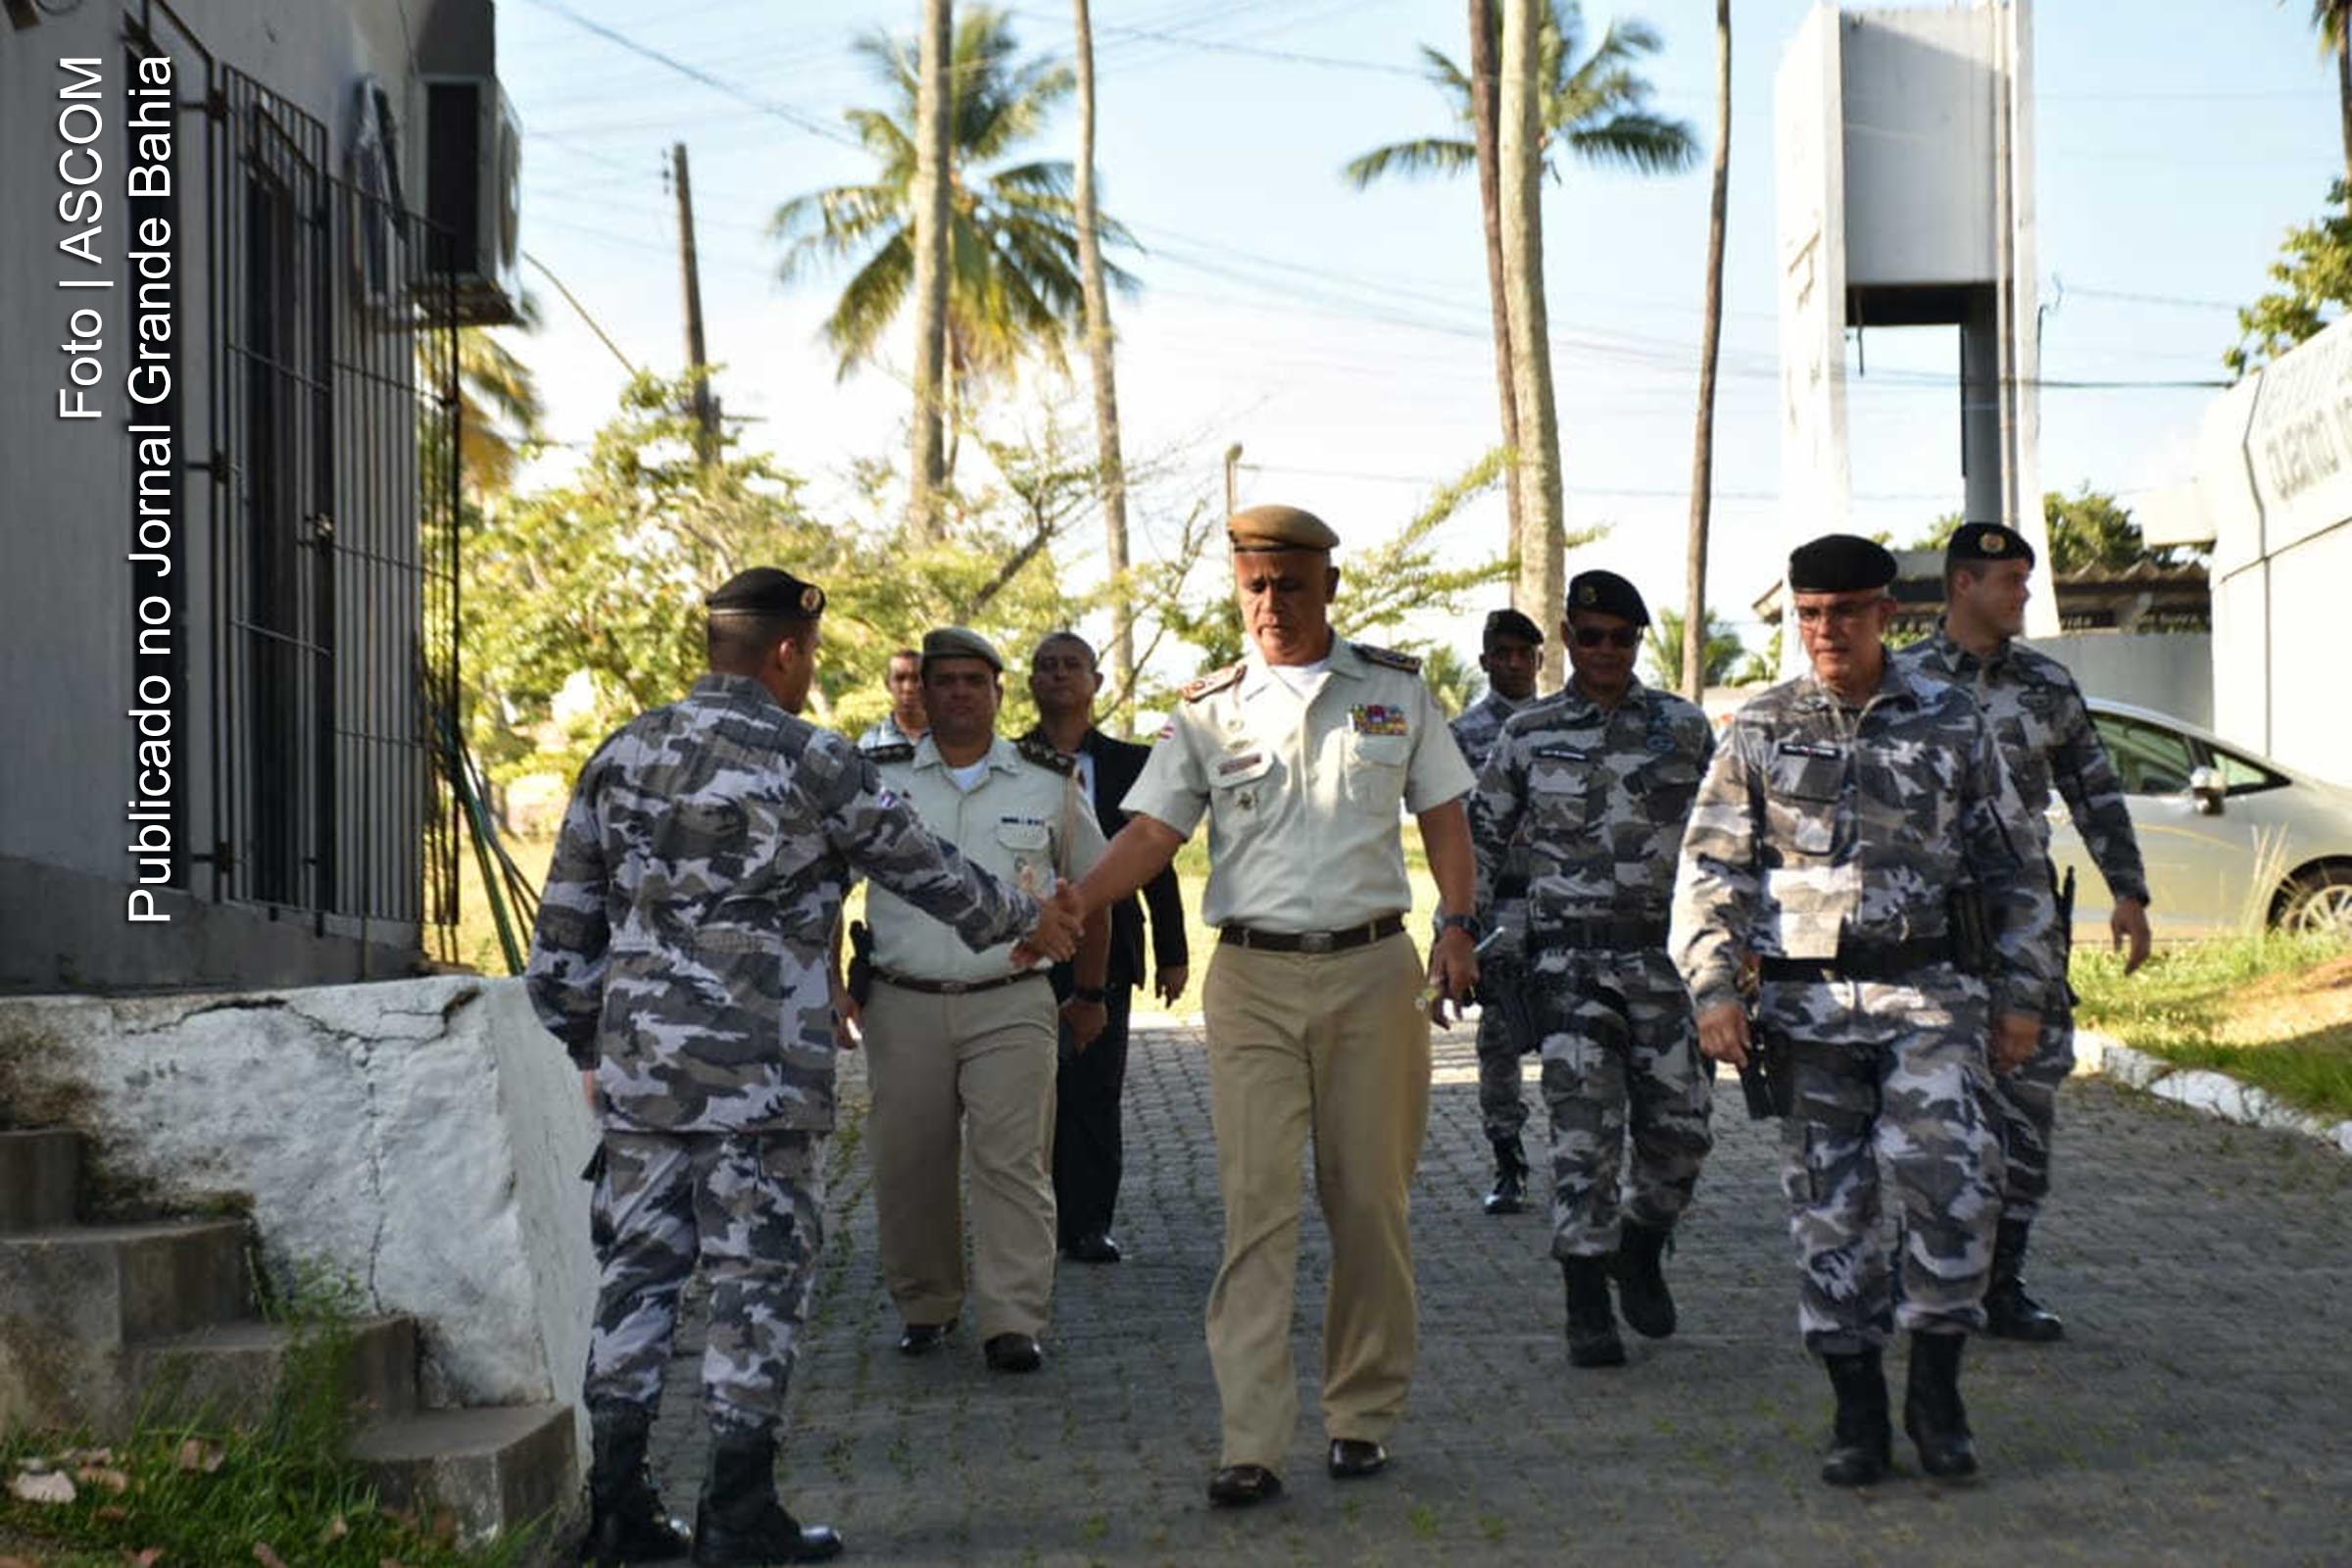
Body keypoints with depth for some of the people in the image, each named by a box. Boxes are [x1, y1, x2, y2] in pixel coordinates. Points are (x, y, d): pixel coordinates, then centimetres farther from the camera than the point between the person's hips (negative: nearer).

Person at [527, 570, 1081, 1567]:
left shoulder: (624, 754, 9)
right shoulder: (807, 760, -6)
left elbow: (565, 927, 12)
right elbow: (922, 868, 4)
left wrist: (587, 1044, 23)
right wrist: (1024, 921, 21)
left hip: (639, 1068, 6)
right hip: (760, 1073, -5)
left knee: (637, 1270, 10)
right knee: (760, 1281, 2)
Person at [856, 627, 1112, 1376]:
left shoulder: (1048, 783, 6)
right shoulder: (879, 780, 5)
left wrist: (1089, 993, 20)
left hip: (1010, 1004, -1)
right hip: (904, 1005, 1)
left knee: (1012, 1161, -9)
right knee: (908, 1166, 4)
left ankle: (1013, 1322, -8)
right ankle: (924, 1307, 20)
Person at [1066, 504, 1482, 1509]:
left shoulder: (1395, 689, 7)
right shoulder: (1208, 710, 5)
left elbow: (1442, 813, 10)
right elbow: (1151, 833, -1)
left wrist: (1458, 923, -4)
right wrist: (1068, 907, -17)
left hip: (1372, 971, 1)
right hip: (1253, 975, -1)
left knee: (1370, 1203, 6)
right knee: (1256, 1209, -6)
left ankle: (1362, 1416, 19)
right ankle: (1251, 1448, -8)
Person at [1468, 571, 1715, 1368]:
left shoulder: (1683, 727, 6)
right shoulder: (1528, 735, 5)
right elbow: (1480, 843, 10)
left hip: (1664, 952, 2)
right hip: (1571, 956, -2)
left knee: (1679, 1131, 2)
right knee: (1584, 1132, -8)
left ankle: (1640, 1250, 30)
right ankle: (1587, 1310, 0)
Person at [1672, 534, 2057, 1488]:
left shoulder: (1951, 726, 6)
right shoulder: (1761, 732, 7)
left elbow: (2009, 872, 11)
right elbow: (1710, 870, 7)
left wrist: (2021, 996, 6)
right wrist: (1713, 988, -4)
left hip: (1929, 992, -1)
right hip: (1808, 1004, 1)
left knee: (1952, 1178, -16)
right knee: (1828, 1207, 3)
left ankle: (1935, 1388, 2)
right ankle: (1857, 1413, 13)